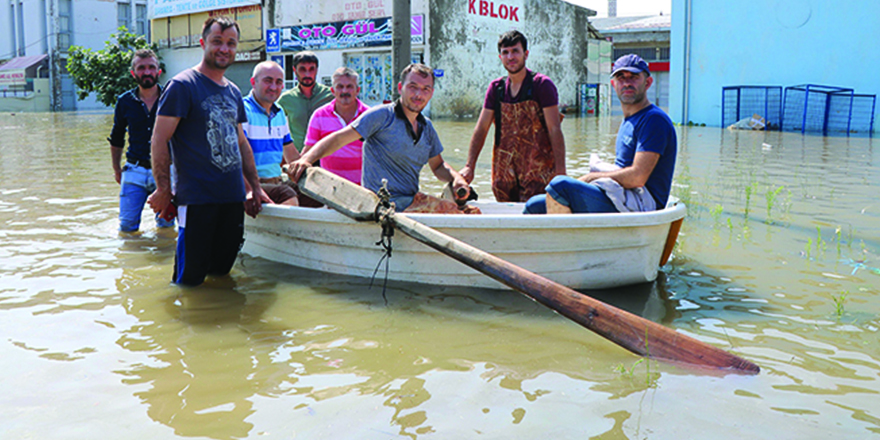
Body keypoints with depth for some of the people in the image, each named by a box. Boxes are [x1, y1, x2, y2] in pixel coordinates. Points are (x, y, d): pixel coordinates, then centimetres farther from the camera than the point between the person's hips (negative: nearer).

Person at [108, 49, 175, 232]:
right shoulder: (125, 101, 4)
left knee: (166, 226, 7)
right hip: (135, 170, 1)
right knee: (127, 226, -1)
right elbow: (116, 139, 17)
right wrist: (116, 169, 19)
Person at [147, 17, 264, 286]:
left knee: (221, 273, 13)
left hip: (233, 197, 7)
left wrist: (255, 187, 21)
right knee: (189, 279, -2)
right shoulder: (182, 85, -6)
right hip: (196, 198, -7)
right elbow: (159, 139, -10)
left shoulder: (234, 92, 16)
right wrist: (163, 189, -13)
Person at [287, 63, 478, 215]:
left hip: (413, 200, 8)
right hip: (385, 205, -8)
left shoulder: (426, 127, 14)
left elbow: (438, 166, 24)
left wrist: (456, 178, 2)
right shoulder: (382, 115, -8)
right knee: (453, 211, -22)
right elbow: (339, 138, -15)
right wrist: (306, 159, -30)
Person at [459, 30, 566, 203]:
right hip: (504, 173, 4)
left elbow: (554, 130, -8)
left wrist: (560, 170, -15)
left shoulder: (542, 84, -4)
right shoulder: (496, 87, 10)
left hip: (537, 172, -4)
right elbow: (481, 129, 9)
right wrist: (469, 167, 1)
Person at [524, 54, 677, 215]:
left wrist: (591, 177, -8)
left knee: (560, 184, -28)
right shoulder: (627, 122, 21)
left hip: (639, 204, -9)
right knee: (534, 206, 1)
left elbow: (637, 177, -19)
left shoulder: (654, 119, -10)